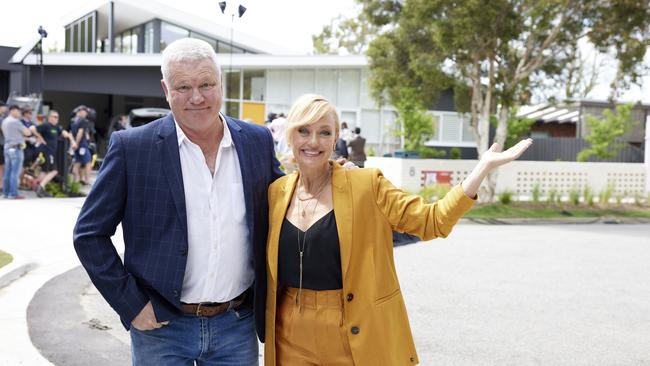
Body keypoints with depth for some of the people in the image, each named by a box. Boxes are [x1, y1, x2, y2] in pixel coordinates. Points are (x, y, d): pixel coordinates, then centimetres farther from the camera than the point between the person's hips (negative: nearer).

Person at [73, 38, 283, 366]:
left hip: (238, 325, 2)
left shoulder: (258, 141, 1)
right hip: (162, 328, -2)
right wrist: (131, 305, -9)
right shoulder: (131, 147, -8)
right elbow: (89, 234, -4)